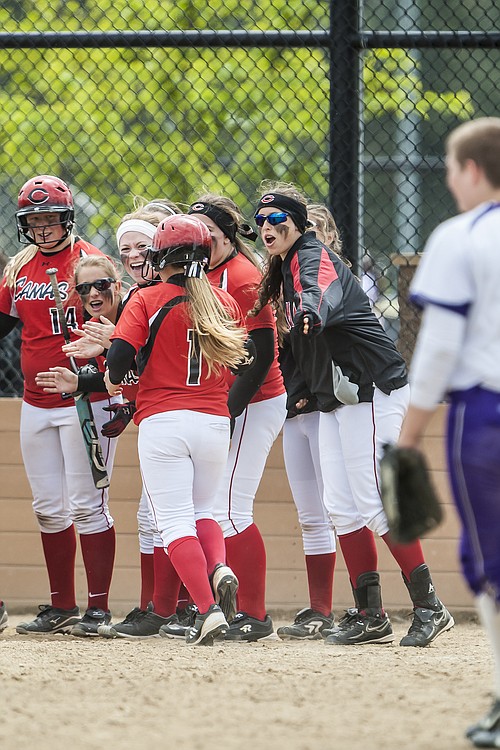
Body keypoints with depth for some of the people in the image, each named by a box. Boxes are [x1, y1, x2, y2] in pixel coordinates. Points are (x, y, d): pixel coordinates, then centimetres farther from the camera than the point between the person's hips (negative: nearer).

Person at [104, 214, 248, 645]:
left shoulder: (147, 301, -4)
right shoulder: (225, 303, 8)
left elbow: (120, 353, -13)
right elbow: (242, 358, 11)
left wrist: (113, 381, 8)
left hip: (162, 420, -4)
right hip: (215, 421, 4)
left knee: (174, 521, -3)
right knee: (202, 509, 22)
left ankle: (208, 610, -18)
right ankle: (219, 568, -9)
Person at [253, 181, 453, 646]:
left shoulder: (312, 256, -12)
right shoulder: (285, 271, 16)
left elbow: (322, 293, -38)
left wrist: (311, 313, -58)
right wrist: (303, 389, 22)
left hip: (371, 391, -10)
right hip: (335, 399, 10)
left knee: (375, 503, -13)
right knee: (342, 507, 6)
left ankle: (429, 608, -10)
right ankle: (370, 616, 9)